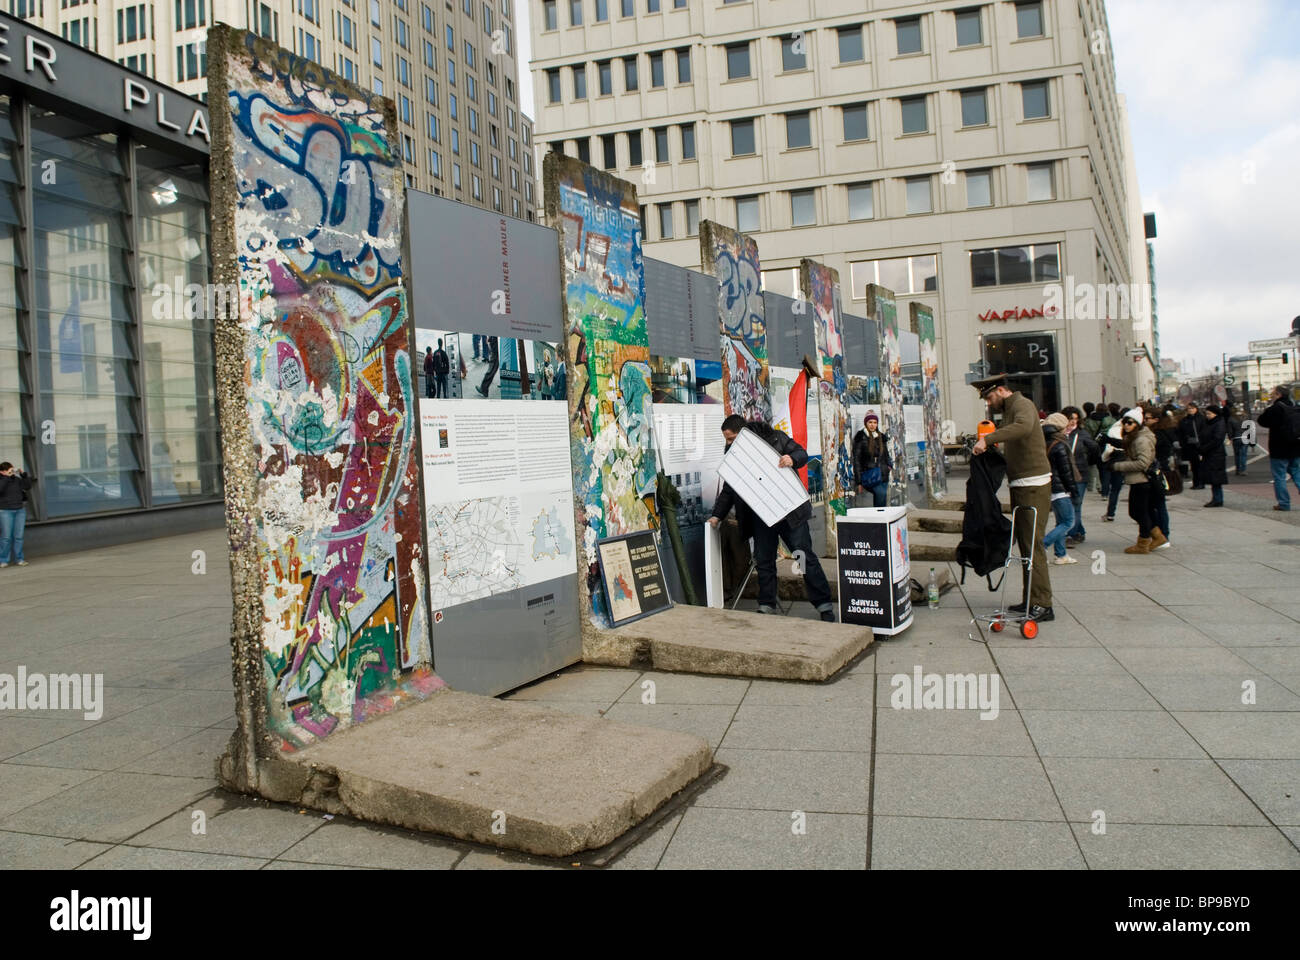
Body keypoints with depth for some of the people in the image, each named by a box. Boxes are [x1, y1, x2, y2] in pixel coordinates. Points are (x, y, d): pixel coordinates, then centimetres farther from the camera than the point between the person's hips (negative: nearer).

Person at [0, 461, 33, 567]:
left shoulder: (16, 479, 7)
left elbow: (27, 487, 5)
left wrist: (24, 475, -5)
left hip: (20, 510, 4)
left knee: (18, 536, 4)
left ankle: (18, 559, 10)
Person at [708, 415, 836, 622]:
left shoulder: (775, 438, -2)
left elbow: (802, 453, 2)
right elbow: (727, 491, 15)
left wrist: (792, 459, -20)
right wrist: (717, 515, 7)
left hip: (789, 511, -4)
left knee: (806, 557, -2)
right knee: (764, 562, 4)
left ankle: (824, 606, 6)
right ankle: (766, 607, 16)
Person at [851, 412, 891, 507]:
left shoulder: (881, 437, 15)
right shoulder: (861, 438, -2)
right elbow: (856, 460, -3)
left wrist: (889, 464, 7)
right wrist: (859, 482, -8)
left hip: (883, 474, 6)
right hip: (868, 474, -6)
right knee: (881, 493, -28)